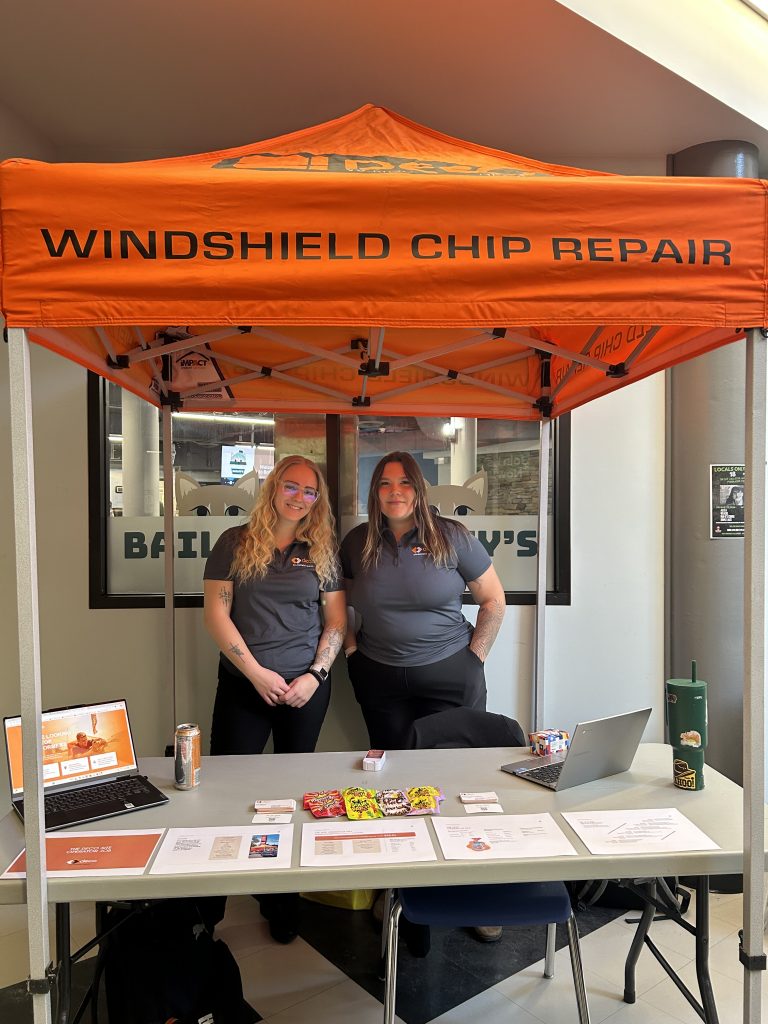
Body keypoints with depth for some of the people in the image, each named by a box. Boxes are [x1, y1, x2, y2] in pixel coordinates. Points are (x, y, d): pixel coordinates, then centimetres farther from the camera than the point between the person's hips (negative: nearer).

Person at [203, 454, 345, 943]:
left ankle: (283, 896, 28)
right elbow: (216, 613, -4)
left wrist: (316, 674, -8)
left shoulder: (323, 551, 5)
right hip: (243, 685, -1)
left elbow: (336, 619, 5)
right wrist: (256, 672, -10)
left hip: (306, 687, 1)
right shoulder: (235, 543, 1)